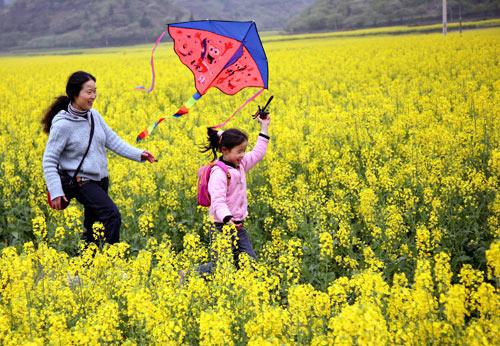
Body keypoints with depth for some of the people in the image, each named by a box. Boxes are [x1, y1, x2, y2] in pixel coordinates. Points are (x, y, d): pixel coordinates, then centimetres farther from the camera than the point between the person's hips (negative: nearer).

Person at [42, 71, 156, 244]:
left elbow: (112, 140, 8)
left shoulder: (93, 115, 1)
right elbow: (49, 161, -15)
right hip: (82, 182, -7)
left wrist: (138, 154, -2)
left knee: (93, 224, 15)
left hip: (100, 179, 7)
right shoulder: (62, 125, -19)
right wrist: (55, 192, -23)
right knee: (112, 216, -19)